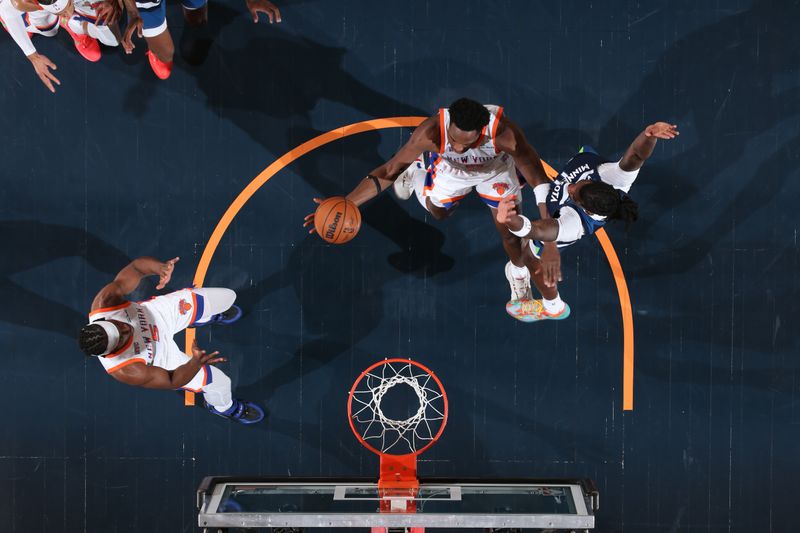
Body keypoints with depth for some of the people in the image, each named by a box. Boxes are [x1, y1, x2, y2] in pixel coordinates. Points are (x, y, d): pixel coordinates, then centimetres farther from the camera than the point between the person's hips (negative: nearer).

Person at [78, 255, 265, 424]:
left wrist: (159, 267, -52)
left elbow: (136, 267, -31)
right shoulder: (127, 371, -42)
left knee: (227, 297, 10)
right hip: (162, 357, -4)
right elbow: (173, 380, -29)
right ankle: (224, 407, 44)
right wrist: (196, 362, -47)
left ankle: (211, 316, 53)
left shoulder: (105, 301, -38)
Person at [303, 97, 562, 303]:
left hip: (496, 170, -1)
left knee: (511, 231, 6)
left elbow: (541, 184, -44)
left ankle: (518, 274, 40)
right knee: (438, 211, 27)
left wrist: (551, 245, -51)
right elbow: (390, 170, -33)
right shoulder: (431, 132, -46)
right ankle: (418, 174, 59)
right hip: (451, 169, 1)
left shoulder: (504, 132, -49)